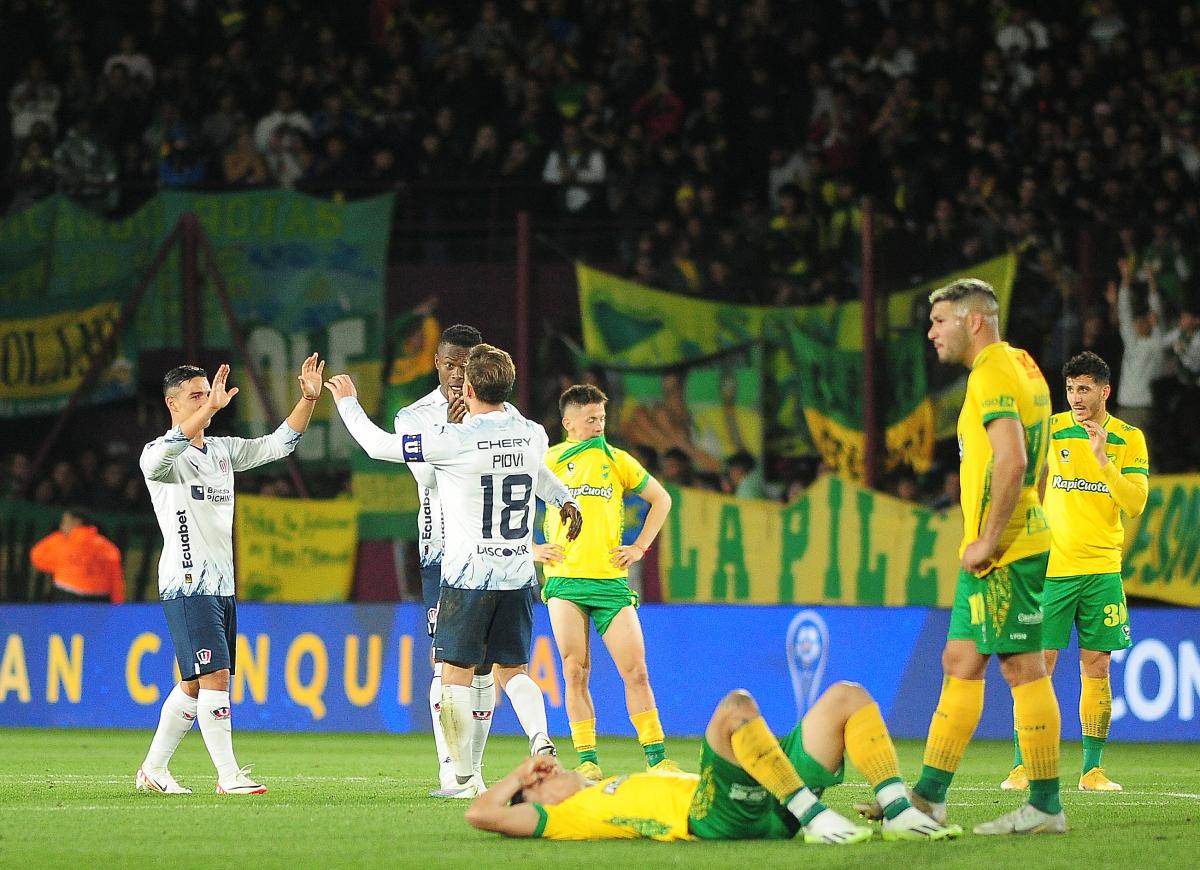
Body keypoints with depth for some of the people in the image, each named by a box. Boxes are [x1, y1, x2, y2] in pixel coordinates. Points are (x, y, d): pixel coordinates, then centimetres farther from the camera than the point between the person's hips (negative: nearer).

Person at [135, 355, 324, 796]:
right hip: (187, 585, -8)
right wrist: (210, 408, -43)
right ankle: (228, 775, -12)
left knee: (194, 685, 11)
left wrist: (308, 399, -2)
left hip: (222, 585, 8)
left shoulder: (223, 450, 15)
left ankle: (153, 769, 21)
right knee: (214, 677, -14)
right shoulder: (161, 454, -9)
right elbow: (161, 458, -34)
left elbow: (278, 444, 14)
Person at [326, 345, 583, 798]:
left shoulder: (452, 441, -16)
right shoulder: (533, 436, 0)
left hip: (467, 576, -5)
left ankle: (465, 775, 2)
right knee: (513, 670, 14)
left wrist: (347, 402, 10)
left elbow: (378, 444, -5)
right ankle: (541, 740, -10)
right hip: (518, 575, 5)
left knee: (456, 673, 5)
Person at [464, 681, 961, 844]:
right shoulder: (567, 817, 9)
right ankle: (815, 819, -31)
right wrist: (519, 777, 15)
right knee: (735, 706, -32)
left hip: (766, 806, 9)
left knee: (847, 697, 6)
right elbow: (482, 814, -1)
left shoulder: (611, 793, 34)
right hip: (721, 817, -9)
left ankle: (898, 814, -9)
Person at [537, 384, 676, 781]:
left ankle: (657, 757, 3)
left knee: (635, 670, -3)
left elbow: (661, 499, 20)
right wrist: (531, 547, 3)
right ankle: (587, 761, 2)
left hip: (611, 580, 1)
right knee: (575, 672, -4)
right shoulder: (547, 461, 5)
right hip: (564, 580, -1)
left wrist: (640, 546, 11)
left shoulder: (617, 460, 9)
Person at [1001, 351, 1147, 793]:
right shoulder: (1050, 430, 2)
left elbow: (1135, 503, -7)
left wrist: (1103, 458, -17)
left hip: (1102, 570, 1)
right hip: (1050, 569, -1)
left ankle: (1092, 769, 8)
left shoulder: (1129, 438, 3)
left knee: (1096, 669, 1)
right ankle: (1023, 766, 1)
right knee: (1039, 665, -5)